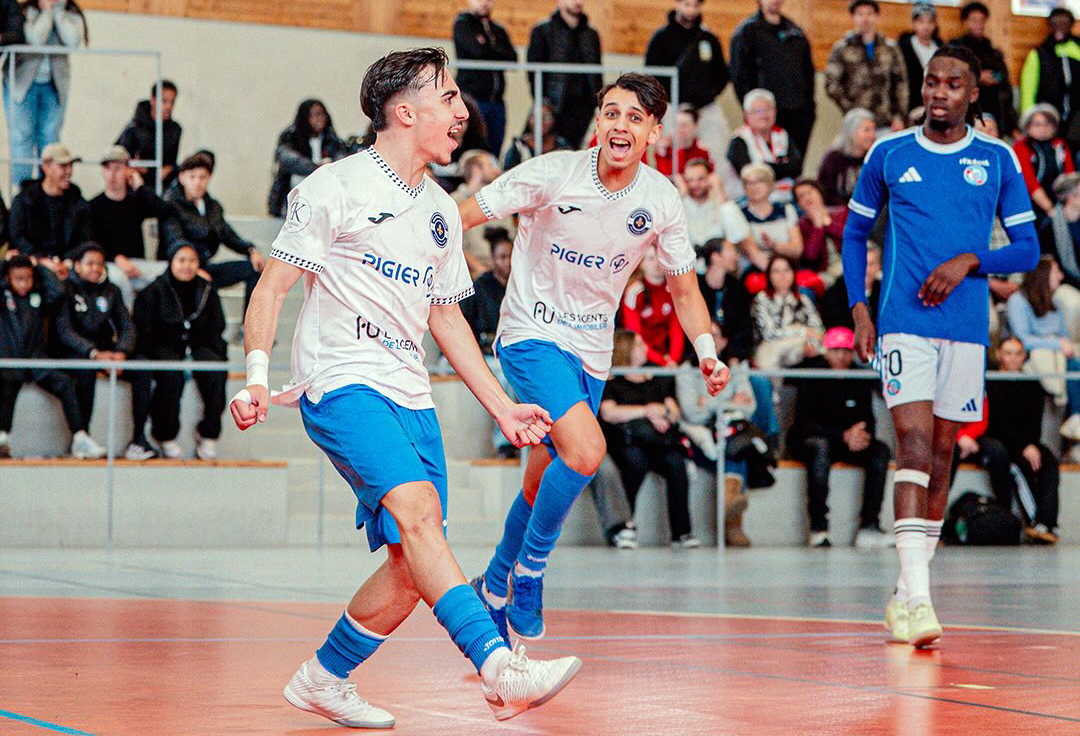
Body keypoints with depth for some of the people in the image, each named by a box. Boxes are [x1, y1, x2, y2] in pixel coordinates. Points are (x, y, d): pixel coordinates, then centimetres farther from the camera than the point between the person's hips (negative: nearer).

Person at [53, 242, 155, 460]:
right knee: (86, 370, -38)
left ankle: (139, 438, -23)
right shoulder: (66, 289, -2)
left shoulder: (111, 290, 13)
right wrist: (94, 353, -27)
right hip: (74, 352, -4)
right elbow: (64, 330, -13)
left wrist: (121, 352, -17)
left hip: (106, 350, 4)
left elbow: (126, 325, 6)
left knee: (142, 370, -21)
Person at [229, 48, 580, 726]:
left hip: (410, 395, 7)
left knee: (413, 570, -1)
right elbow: (272, 288, -4)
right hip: (341, 383, -7)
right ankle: (497, 665, -41)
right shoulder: (337, 188, -3)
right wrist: (258, 377, -18)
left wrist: (501, 406, 22)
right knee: (417, 507, -28)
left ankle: (324, 681, 18)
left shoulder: (441, 211, 18)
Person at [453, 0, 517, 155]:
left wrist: (488, 48, -8)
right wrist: (499, 54, 2)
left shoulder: (498, 30, 20)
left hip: (496, 100, 6)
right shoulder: (462, 24, 3)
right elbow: (479, 50, -14)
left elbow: (512, 58, 3)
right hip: (473, 96, -6)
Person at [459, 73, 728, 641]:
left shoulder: (661, 199, -5)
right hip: (532, 334, -5)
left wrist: (707, 353, -6)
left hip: (591, 350, 5)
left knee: (543, 486, 11)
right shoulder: (552, 174, -16)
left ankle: (495, 588, 34)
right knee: (585, 451, -26)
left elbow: (684, 287, 7)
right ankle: (529, 571, -6)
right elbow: (459, 217, -9)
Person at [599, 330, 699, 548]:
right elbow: (608, 413, -6)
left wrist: (664, 412, -6)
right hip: (626, 441, -3)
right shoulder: (611, 381, 12)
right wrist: (646, 411, -8)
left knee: (675, 463, -30)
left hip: (658, 440, 3)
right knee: (636, 460, -38)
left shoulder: (657, 380, 27)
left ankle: (681, 532, -33)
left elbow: (676, 413, 19)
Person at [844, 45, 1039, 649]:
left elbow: (1028, 249, 6)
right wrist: (858, 309, 4)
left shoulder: (998, 160, 5)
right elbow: (856, 234, 15)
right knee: (914, 440, -16)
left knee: (942, 452, 6)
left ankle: (908, 593, 18)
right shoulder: (889, 154, 6)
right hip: (903, 321, -2)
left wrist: (968, 262, -10)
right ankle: (917, 595, -23)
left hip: (967, 326, 2)